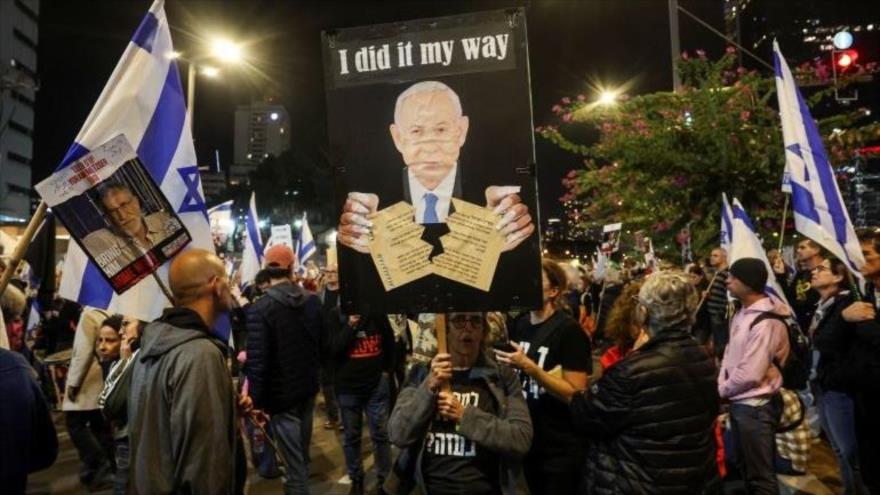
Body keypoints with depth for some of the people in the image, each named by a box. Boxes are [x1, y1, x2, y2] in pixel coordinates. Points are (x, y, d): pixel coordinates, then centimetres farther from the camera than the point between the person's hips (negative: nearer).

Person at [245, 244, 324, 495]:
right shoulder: (313, 300, -4)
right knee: (302, 453, 26)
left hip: (281, 396, -6)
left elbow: (257, 363, -22)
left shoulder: (259, 309, -21)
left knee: (294, 461, 5)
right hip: (308, 389, 6)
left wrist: (256, 400, -11)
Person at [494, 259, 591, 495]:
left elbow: (576, 394, -20)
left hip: (558, 451, -6)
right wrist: (501, 362, -2)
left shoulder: (569, 330, -16)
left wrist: (530, 367, -27)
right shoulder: (519, 324, 3)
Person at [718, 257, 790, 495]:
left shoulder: (765, 322, -23)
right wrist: (722, 382, -4)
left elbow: (750, 374, -25)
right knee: (744, 466, 25)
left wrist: (722, 390, -10)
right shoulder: (742, 313, 6)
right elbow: (730, 352, 11)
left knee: (760, 475, 6)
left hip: (755, 406, -9)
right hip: (740, 402, 9)